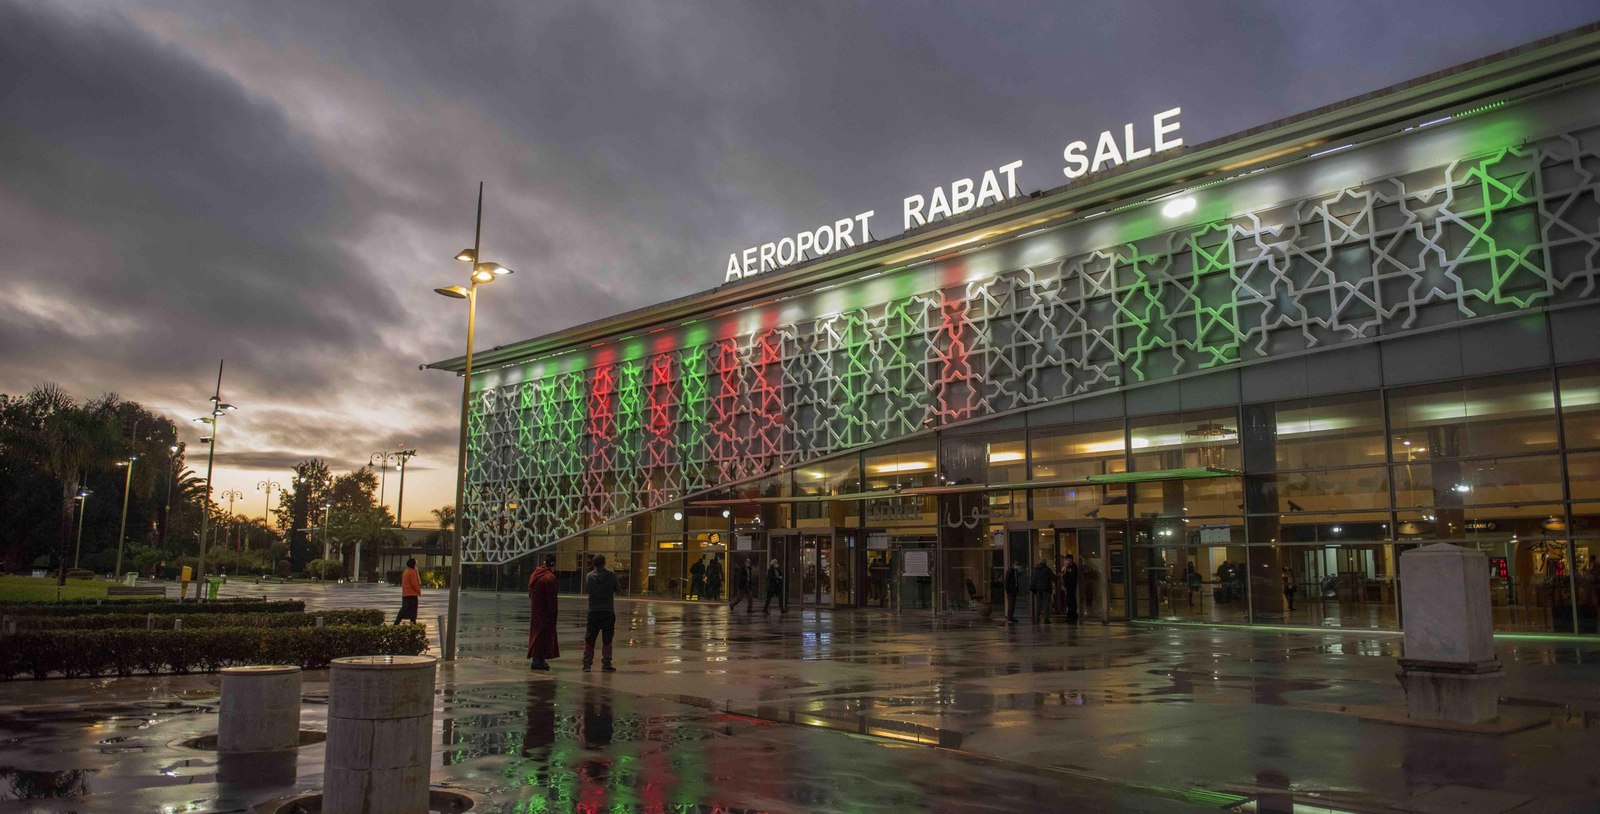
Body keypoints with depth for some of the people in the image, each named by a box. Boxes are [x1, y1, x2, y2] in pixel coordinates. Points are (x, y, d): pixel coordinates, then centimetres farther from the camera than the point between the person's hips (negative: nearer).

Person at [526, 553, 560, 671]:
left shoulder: (534, 575, 10)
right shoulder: (550, 577, -16)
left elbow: (530, 593, 15)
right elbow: (551, 597, -18)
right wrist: (553, 611, -13)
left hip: (534, 610, 8)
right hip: (545, 611, -8)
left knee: (536, 634, 14)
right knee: (543, 634, -3)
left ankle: (537, 660, 19)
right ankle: (538, 660, -2)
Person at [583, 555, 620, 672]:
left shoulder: (589, 576, 0)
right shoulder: (611, 576, -6)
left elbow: (586, 590, 13)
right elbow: (616, 590, 5)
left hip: (593, 611, 2)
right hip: (608, 612, -2)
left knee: (589, 639, 9)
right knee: (607, 640, 4)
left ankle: (587, 663, 10)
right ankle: (606, 664, 3)